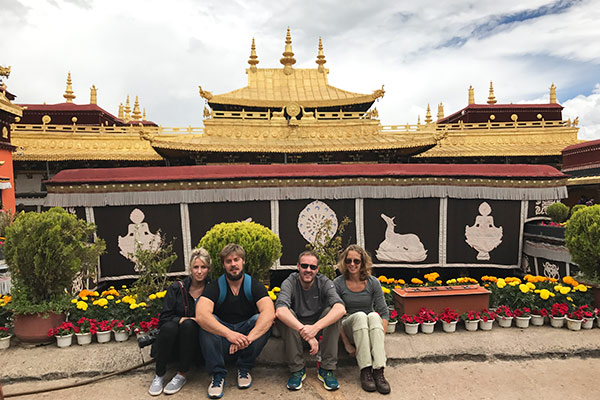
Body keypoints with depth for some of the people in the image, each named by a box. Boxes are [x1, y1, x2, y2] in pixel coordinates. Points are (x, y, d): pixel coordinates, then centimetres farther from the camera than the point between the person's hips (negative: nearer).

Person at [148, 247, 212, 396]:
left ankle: (181, 375, -21)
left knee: (189, 325, -31)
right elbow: (164, 318, -4)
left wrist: (189, 321, -16)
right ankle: (159, 375, -14)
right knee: (169, 327, -31)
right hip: (174, 342, 1)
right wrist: (181, 319, -19)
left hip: (195, 340, -1)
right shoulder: (177, 288, -1)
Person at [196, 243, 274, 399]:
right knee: (207, 323, -27)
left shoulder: (255, 286, -8)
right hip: (222, 339, 0)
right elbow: (201, 315, -29)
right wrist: (229, 333, -43)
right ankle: (217, 374, -18)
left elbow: (269, 314, -26)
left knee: (260, 320, -28)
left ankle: (244, 368, -12)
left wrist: (248, 338, -42)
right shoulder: (214, 287, -9)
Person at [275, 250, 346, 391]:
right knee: (284, 316, -30)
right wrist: (306, 333, -47)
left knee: (332, 312, -27)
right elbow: (280, 311, -37)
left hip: (319, 326, 1)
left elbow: (341, 309, -32)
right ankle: (297, 369, -18)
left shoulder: (324, 282, -14)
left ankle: (327, 369, -18)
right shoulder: (289, 283, -17)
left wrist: (315, 327, -47)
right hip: (294, 328, -1)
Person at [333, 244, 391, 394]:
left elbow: (384, 312, -4)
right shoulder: (338, 284, -7)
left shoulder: (373, 282, -3)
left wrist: (380, 338, -17)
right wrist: (346, 344, -15)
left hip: (370, 325, 1)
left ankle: (378, 371, -38)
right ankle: (365, 371, -36)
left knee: (373, 316, -32)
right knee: (360, 315, -33)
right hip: (348, 327, -1)